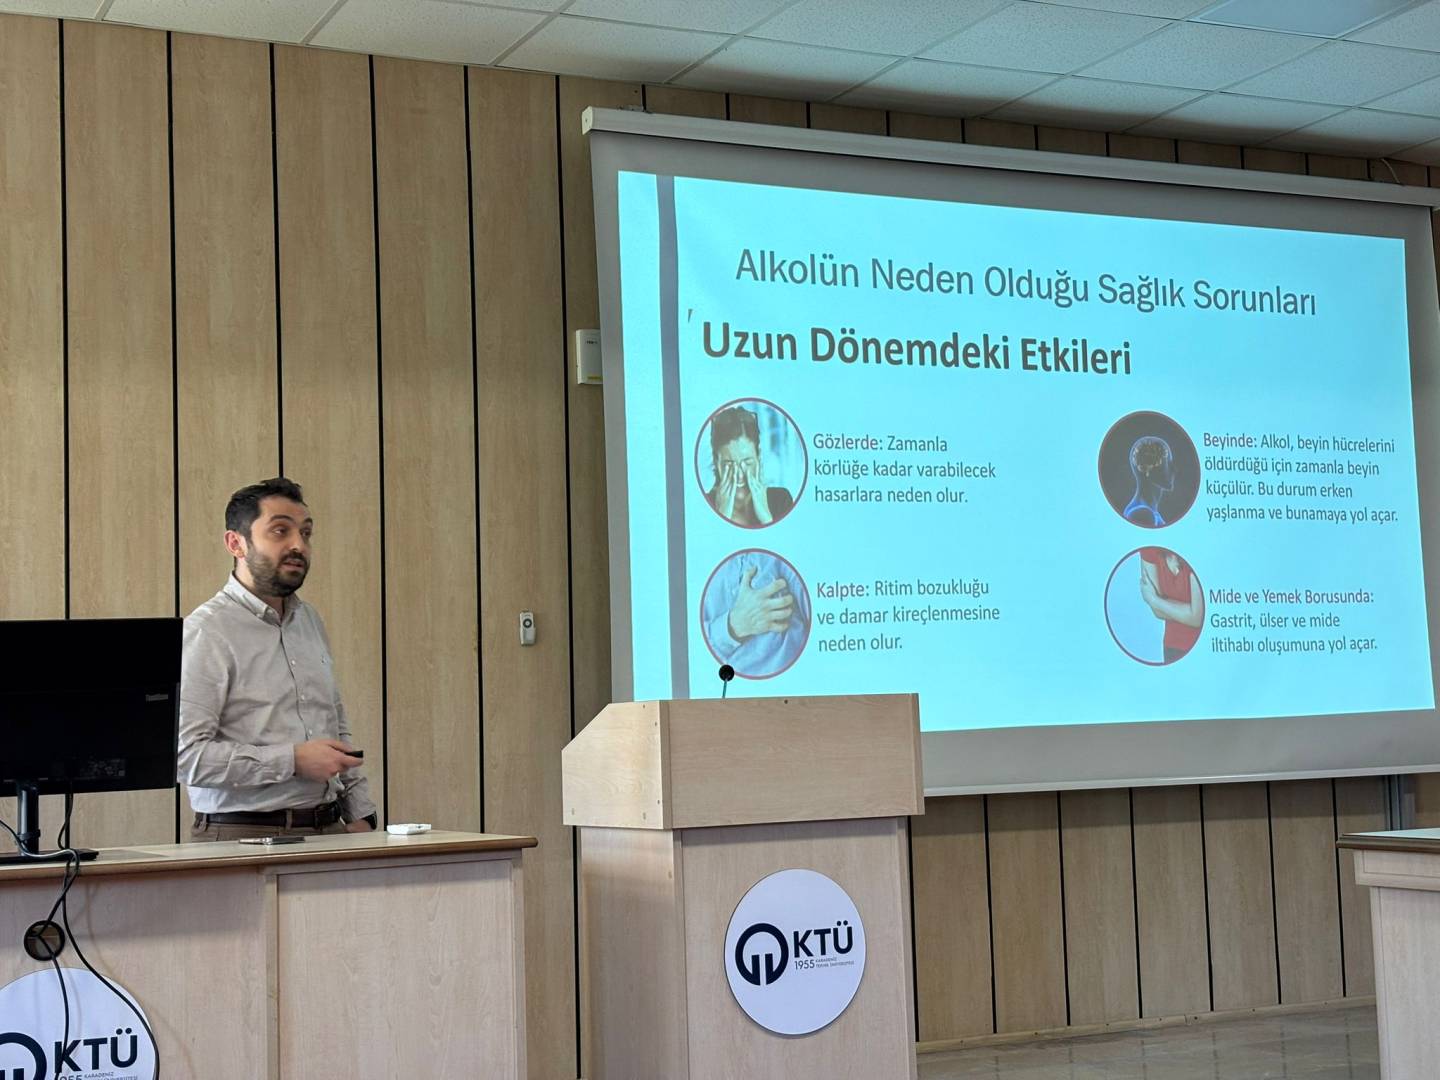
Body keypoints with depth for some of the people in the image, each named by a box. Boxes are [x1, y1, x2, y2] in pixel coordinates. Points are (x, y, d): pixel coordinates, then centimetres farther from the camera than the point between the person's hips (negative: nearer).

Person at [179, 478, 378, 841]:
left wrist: (360, 814, 15)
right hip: (242, 838, -5)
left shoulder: (310, 621, 17)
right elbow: (185, 754, -16)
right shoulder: (207, 631, -8)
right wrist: (293, 760, -15)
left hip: (328, 830, 6)